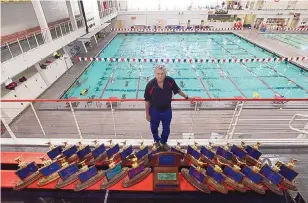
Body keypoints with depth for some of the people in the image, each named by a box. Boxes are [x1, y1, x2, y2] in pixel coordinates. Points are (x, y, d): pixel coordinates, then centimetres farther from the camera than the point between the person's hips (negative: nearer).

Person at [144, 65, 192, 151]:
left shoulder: (170, 81, -20)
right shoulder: (150, 85, -25)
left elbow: (178, 90, 1)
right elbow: (147, 101, -13)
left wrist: (186, 97, 13)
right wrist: (147, 114, -7)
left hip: (167, 111, 2)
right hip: (154, 111, -1)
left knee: (166, 128, 22)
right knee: (154, 128, 23)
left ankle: (164, 142, 53)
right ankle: (157, 141, 56)